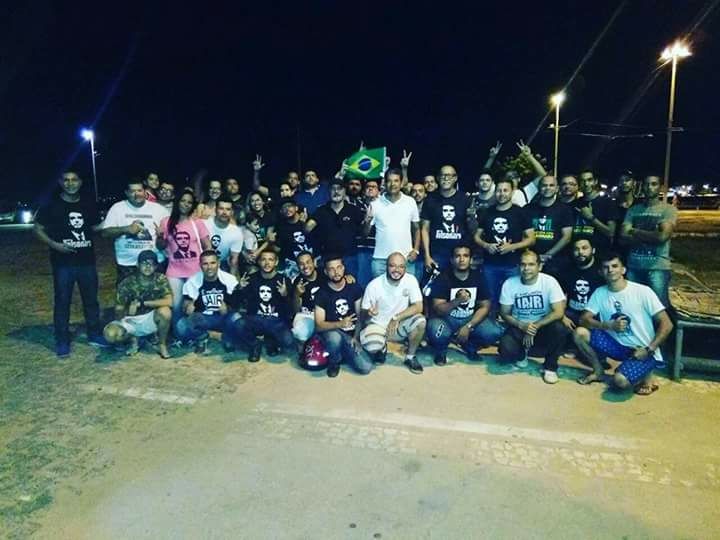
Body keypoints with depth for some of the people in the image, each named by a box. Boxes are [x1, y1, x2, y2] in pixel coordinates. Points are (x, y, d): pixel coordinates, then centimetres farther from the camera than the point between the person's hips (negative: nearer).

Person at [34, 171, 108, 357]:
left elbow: (97, 227, 19)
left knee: (91, 299, 11)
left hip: (87, 261, 3)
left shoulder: (88, 204, 8)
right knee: (62, 302, 3)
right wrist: (54, 245, -14)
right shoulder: (51, 206, -2)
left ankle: (94, 335, 25)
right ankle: (62, 342, 13)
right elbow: (37, 229, 0)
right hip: (63, 263, -3)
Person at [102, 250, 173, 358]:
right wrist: (122, 315, -26)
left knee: (165, 311, -34)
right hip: (131, 321, 1)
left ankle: (162, 344, -7)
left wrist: (142, 303, -27)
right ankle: (132, 339, 8)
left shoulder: (161, 279, -11)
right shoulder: (127, 282, -10)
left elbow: (169, 301, -25)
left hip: (151, 320, -1)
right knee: (110, 334, -28)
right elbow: (118, 310, -5)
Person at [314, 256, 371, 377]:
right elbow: (319, 326, -15)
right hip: (331, 332, -2)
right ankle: (334, 362, -5)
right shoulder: (322, 293, -11)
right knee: (335, 338, -40)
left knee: (366, 368, -19)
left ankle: (344, 352, 12)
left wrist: (356, 337, -12)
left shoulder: (354, 288, -2)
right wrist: (340, 324, -32)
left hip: (351, 334, 2)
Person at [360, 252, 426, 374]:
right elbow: (363, 316, -9)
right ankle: (382, 348, 8)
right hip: (378, 325, -2)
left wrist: (396, 318, -27)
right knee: (371, 346, -33)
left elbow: (418, 307, -17)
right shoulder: (374, 285, -17)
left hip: (400, 325, 2)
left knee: (420, 321, -28)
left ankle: (410, 357, -2)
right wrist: (368, 313, -33)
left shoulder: (411, 280, -13)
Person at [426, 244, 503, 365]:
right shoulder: (443, 278, -13)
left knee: (495, 332, -22)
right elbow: (437, 309, -20)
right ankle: (441, 350, 2)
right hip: (447, 319, -3)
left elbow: (485, 307, -5)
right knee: (436, 331, -36)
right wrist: (457, 301, -38)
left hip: (471, 319, 3)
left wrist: (468, 326, -17)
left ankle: (469, 345, 11)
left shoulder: (478, 277, -4)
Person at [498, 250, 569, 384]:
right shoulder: (509, 283, -10)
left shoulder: (549, 281, -15)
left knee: (560, 329, -34)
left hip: (543, 327, 0)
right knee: (506, 351, -28)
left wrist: (535, 326, -26)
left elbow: (559, 312, -20)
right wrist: (522, 326, -22)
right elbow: (505, 313, -3)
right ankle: (522, 353, 12)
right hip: (519, 327, 1)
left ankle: (550, 366, -7)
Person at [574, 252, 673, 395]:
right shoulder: (600, 293, -1)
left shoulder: (643, 291, -13)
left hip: (642, 350, -4)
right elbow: (584, 319, -8)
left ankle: (645, 373, 6)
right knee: (580, 333, -16)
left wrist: (649, 350, -20)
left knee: (620, 381, -30)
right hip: (617, 345, 5)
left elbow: (666, 324, -13)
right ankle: (598, 371, 6)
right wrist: (610, 326, -23)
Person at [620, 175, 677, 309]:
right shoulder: (633, 210, 10)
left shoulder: (668, 209, -1)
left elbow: (662, 236, -15)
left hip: (657, 267, -3)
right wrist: (651, 236, -11)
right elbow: (624, 237, -1)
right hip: (633, 266, 4)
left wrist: (635, 231, -3)